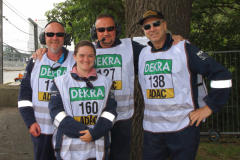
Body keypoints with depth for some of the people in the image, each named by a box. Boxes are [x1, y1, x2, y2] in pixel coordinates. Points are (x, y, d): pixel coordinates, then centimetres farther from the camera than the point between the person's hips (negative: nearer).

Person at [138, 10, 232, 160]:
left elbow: (222, 75, -6)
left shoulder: (184, 49, -4)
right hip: (151, 129, 4)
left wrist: (209, 107, -8)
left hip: (183, 127, -4)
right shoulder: (142, 54, 10)